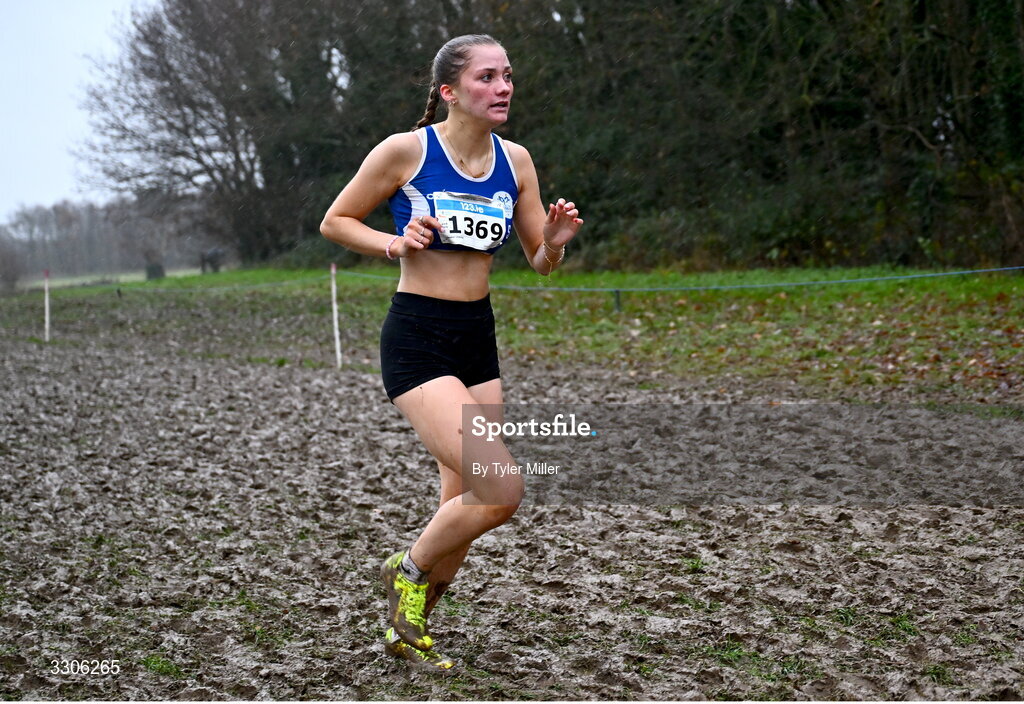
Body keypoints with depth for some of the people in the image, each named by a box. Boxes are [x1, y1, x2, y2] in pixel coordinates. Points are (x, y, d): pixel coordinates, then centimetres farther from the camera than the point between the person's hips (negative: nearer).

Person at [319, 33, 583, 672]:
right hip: (417, 338, -7)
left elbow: (540, 263, 11)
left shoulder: (515, 161, 5)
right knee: (502, 491, -19)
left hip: (478, 338, 7)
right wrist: (394, 242, -17)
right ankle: (408, 570, 10)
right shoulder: (406, 150, -10)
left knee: (464, 506, 11)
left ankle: (408, 630, 32)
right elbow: (335, 222, 0)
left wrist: (555, 242, -12)